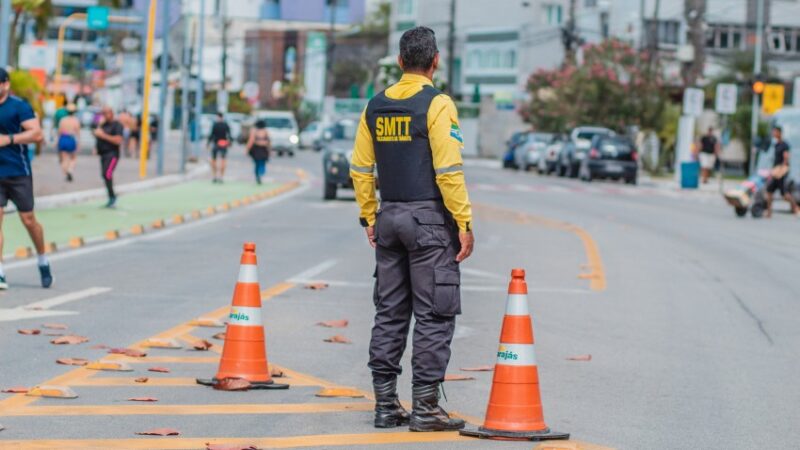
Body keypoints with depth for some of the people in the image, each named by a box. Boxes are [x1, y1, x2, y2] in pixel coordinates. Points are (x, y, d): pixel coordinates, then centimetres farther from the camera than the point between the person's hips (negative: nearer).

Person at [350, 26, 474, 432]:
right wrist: (464, 224, -11)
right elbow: (448, 170, -16)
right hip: (429, 219, -6)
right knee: (434, 315, -1)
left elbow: (361, 168, 10)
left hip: (388, 218, 6)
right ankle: (425, 406, -3)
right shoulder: (436, 104, -10)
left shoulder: (376, 107, 8)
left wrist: (369, 218, 18)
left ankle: (385, 405, 12)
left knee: (389, 313, 10)